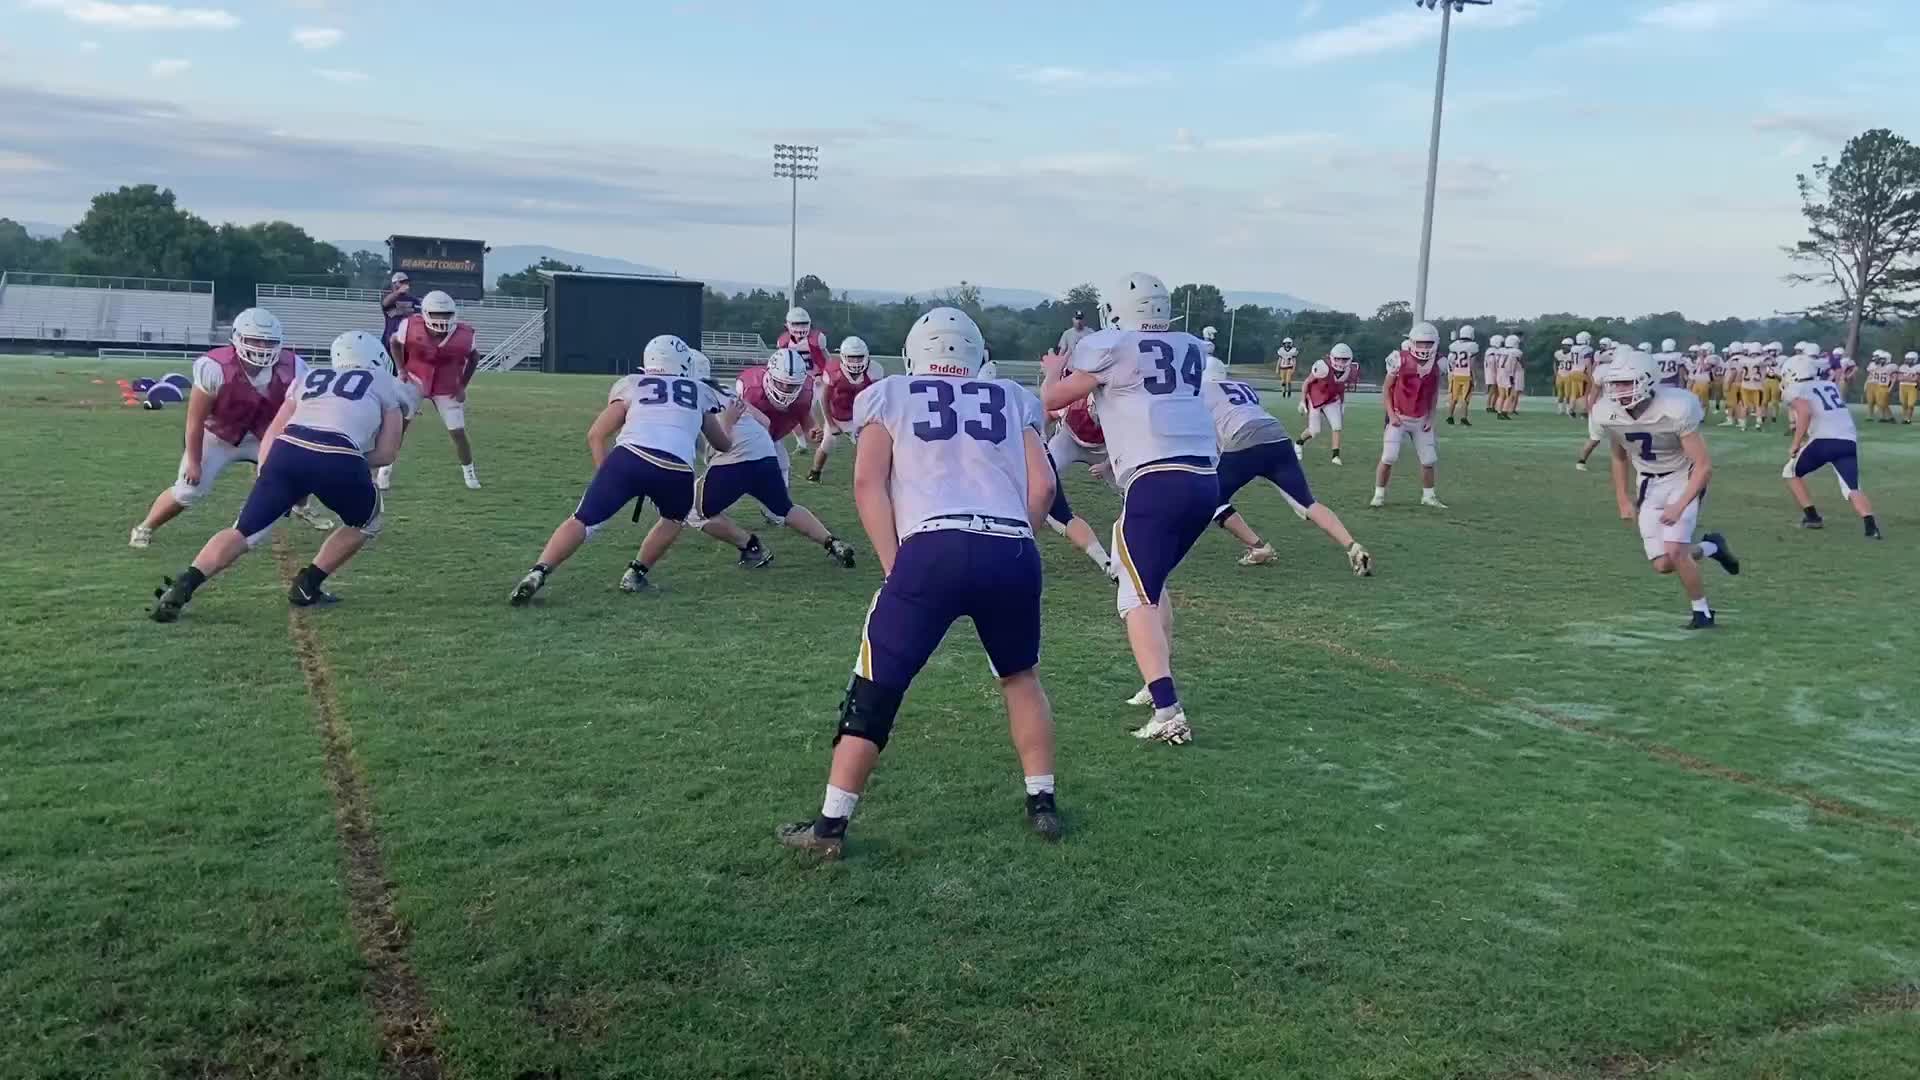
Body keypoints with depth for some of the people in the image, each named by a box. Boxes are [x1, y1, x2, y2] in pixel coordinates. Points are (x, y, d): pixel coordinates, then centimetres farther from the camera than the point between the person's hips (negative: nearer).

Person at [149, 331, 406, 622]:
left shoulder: (310, 378, 34)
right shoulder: (387, 384, 25)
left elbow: (271, 436, 26)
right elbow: (386, 453, 20)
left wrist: (267, 475, 25)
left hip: (288, 450, 3)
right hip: (337, 459, -3)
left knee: (246, 531, 12)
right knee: (365, 524, 25)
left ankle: (181, 587, -6)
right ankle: (307, 585, 19)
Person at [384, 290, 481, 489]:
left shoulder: (463, 335, -20)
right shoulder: (411, 326, -22)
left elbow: (474, 357, 1)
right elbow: (395, 343, 1)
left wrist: (462, 386, -3)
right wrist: (401, 370, -8)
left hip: (447, 389, 1)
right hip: (415, 382, 0)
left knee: (458, 433, -1)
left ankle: (469, 472, 21)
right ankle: (385, 469, 4)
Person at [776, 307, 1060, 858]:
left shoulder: (889, 396, 18)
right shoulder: (1013, 399, 24)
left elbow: (869, 484, 5)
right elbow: (1041, 485, 12)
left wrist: (895, 567, 5)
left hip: (934, 551, -2)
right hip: (1013, 554, 3)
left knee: (876, 689, 8)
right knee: (1021, 676, 26)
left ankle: (830, 825, 10)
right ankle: (1042, 804, 29)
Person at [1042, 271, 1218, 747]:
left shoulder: (1109, 347, 2)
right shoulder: (1190, 348, 19)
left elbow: (1053, 399, 15)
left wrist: (1054, 370, 35)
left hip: (1158, 482, -6)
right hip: (1205, 480, 7)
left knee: (1138, 597, -5)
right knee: (1152, 581, 24)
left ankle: (1168, 711, -18)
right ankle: (1161, 685, 26)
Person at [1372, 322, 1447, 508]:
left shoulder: (1436, 365, -3)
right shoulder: (1400, 360, -13)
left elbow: (1433, 393, 10)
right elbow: (1386, 389, -5)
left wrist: (1430, 418, 3)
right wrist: (1391, 414, -11)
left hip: (1421, 420, 4)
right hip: (1399, 417, -4)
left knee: (1429, 459, 6)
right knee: (1388, 457, -11)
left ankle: (1428, 496, 23)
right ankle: (1379, 495, 3)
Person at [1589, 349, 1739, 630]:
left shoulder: (1675, 410, -29)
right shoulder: (1605, 415, -15)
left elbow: (1704, 467, -23)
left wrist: (1679, 507, -30)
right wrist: (1623, 500, 9)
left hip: (1684, 479, -5)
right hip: (1649, 483, 5)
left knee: (1674, 551, -20)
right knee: (1663, 564, -2)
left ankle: (1703, 613, 2)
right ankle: (1711, 547, 29)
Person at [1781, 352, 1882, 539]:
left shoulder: (1795, 390, 7)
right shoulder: (1830, 385, 26)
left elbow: (1805, 412, -12)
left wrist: (1795, 444, -6)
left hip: (1824, 440, -5)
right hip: (1849, 441, 5)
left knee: (1791, 473, 19)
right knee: (1852, 489, 1)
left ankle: (1812, 517, 14)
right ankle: (1871, 526, -23)